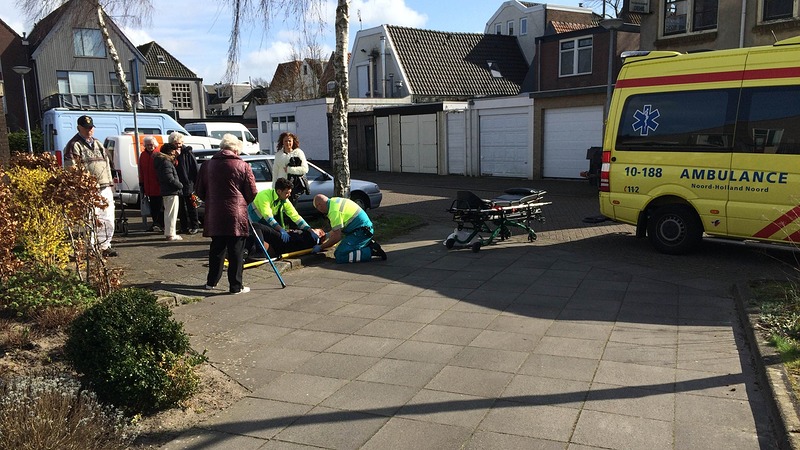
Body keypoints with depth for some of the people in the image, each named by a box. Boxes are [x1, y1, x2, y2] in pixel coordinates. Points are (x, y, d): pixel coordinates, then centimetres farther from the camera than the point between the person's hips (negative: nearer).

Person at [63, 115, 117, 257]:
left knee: (107, 219, 10)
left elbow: (107, 164, 25)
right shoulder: (74, 145, -3)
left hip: (105, 188, 8)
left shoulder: (98, 144, 21)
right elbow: (71, 169, -10)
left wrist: (110, 184, 18)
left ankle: (105, 246, 20)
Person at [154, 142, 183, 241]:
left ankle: (168, 233, 24)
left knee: (168, 213, 16)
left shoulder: (165, 161, 14)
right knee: (172, 213, -6)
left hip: (165, 191, 10)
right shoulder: (166, 162, -16)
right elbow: (170, 179, -21)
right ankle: (171, 234, -3)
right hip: (171, 192, -10)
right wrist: (180, 185, -8)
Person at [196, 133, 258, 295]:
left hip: (214, 216, 4)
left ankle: (212, 281, 27)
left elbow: (200, 191, 11)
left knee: (217, 248, 17)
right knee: (236, 251, 2)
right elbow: (252, 193, -2)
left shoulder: (207, 165, 5)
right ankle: (236, 286, 5)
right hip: (236, 216, -4)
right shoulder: (243, 166, -4)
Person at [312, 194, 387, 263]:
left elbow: (337, 237, -18)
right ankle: (369, 244, 10)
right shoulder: (334, 200, 14)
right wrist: (327, 236, 34)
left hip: (361, 231, -10)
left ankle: (371, 251, -17)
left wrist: (321, 247, -6)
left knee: (340, 257, -17)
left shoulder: (334, 211, -17)